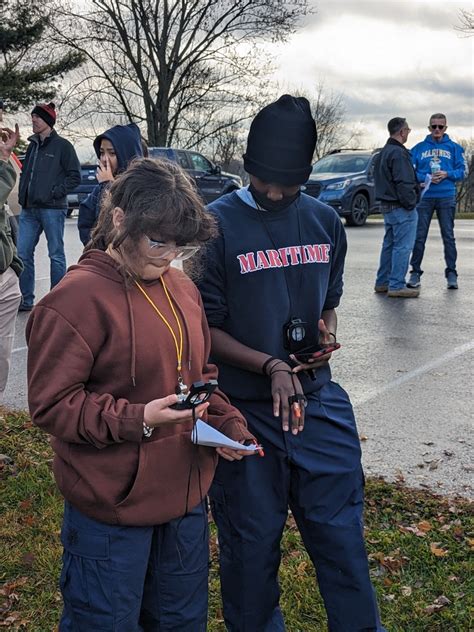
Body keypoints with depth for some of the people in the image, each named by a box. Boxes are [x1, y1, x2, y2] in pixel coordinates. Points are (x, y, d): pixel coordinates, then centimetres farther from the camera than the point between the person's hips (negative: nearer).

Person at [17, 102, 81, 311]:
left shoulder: (62, 145, -3)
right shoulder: (32, 145, 16)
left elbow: (75, 176, -6)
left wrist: (55, 192, -13)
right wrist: (22, 195, 10)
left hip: (52, 209, -6)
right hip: (29, 209, 6)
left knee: (56, 255, 3)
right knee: (23, 253, 5)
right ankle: (25, 300, 14)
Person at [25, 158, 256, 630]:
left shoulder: (182, 288, 5)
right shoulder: (78, 298, -18)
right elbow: (50, 404, -17)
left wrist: (227, 423, -2)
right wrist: (137, 419, -26)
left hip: (186, 497, 7)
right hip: (111, 508, -7)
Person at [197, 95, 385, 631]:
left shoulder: (325, 222, 5)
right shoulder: (216, 225, -10)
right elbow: (206, 330, -8)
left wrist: (327, 330, -3)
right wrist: (270, 366, -21)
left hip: (318, 401, 4)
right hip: (245, 410, -3)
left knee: (342, 537, 10)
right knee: (251, 547, 13)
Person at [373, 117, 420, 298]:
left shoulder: (383, 153, 15)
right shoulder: (398, 153, -17)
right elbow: (404, 183, -22)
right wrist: (411, 203, -13)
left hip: (387, 206, 10)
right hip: (401, 208, -10)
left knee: (389, 244, 16)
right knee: (402, 247, -7)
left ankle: (382, 282, 22)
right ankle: (396, 286, -7)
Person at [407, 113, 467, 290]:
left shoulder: (454, 148, 8)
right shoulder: (419, 148, 9)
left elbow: (463, 170, 5)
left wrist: (447, 174, -13)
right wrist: (426, 177, -12)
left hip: (447, 197, 0)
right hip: (424, 197, 0)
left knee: (448, 236, 1)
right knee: (419, 236, 1)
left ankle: (451, 273, 5)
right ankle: (415, 272, 7)